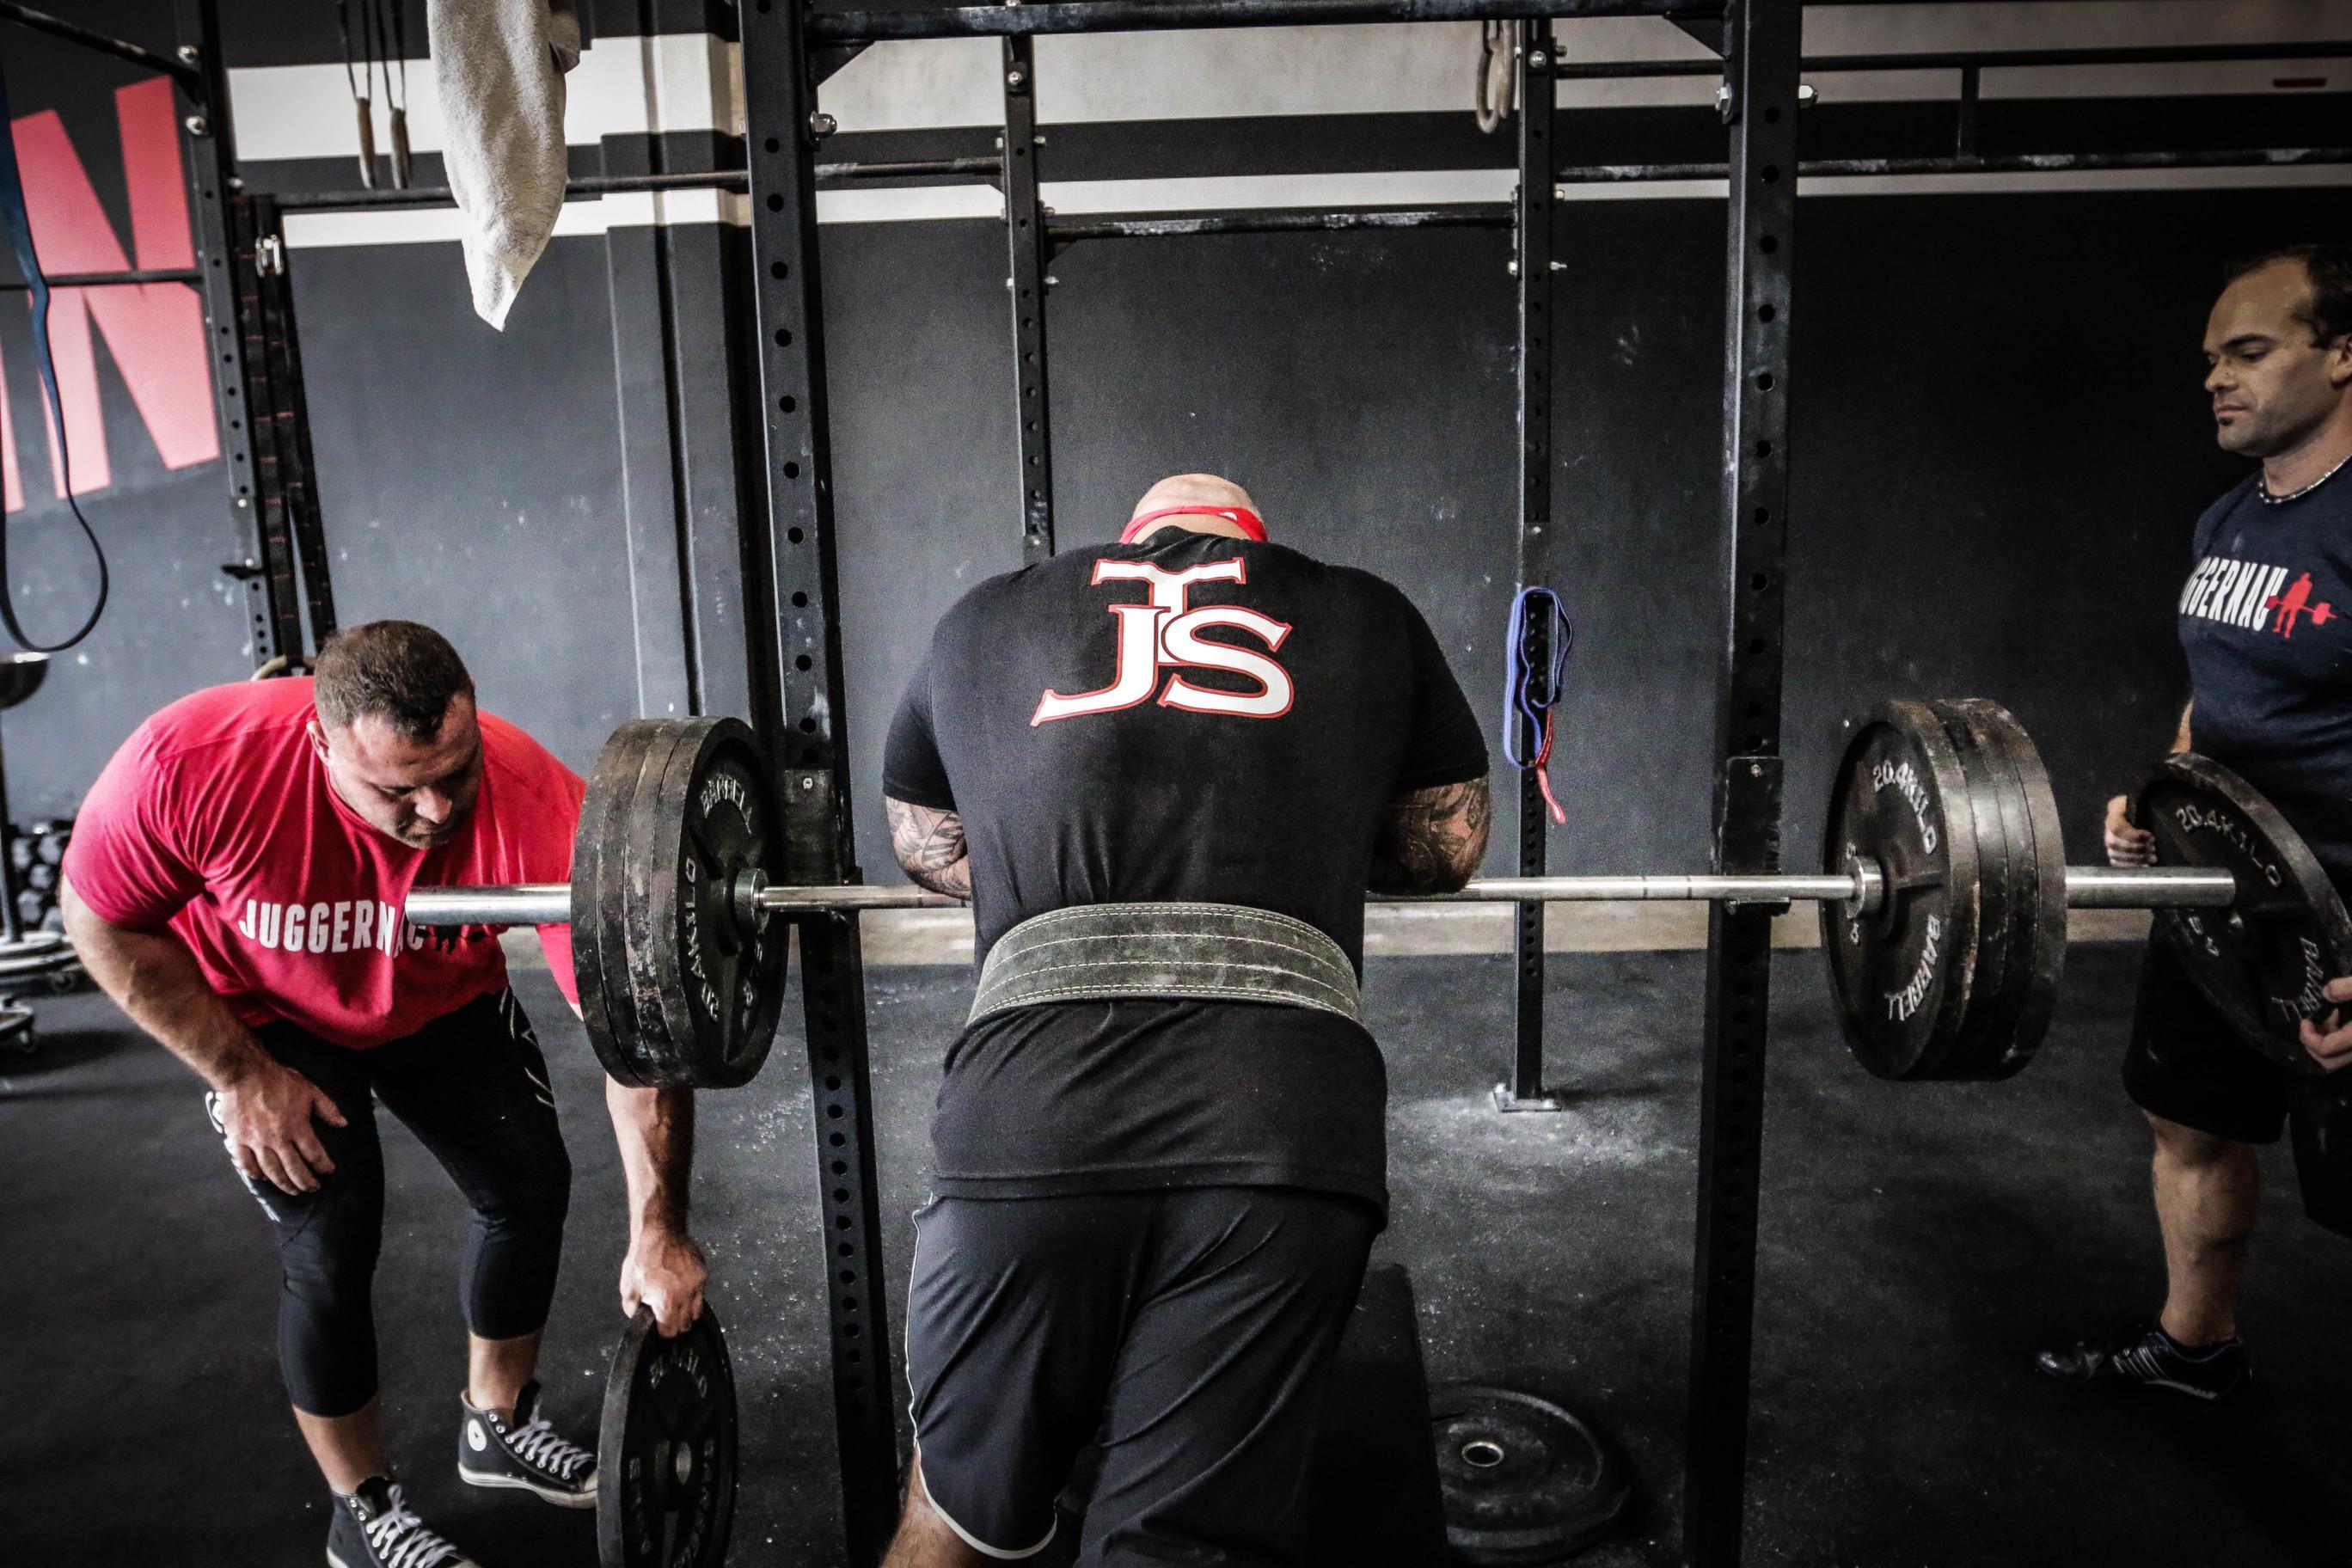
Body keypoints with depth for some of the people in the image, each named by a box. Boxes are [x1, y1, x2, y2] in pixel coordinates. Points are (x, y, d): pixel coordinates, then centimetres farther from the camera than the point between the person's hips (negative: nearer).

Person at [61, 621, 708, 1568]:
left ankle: (498, 1426, 31)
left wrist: (657, 1230, -31)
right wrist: (240, 1075, -20)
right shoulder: (189, 763, -38)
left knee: (531, 1186, 4)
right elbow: (103, 921, -17)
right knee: (331, 1245, -9)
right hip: (264, 1018, -2)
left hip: (446, 1001, 2)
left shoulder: (538, 809, -38)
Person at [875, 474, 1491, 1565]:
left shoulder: (982, 621, 24)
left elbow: (923, 848, 36)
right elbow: (1447, 848, 31)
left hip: (1026, 1106, 1)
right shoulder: (1367, 615, 23)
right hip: (1285, 1113, 0)